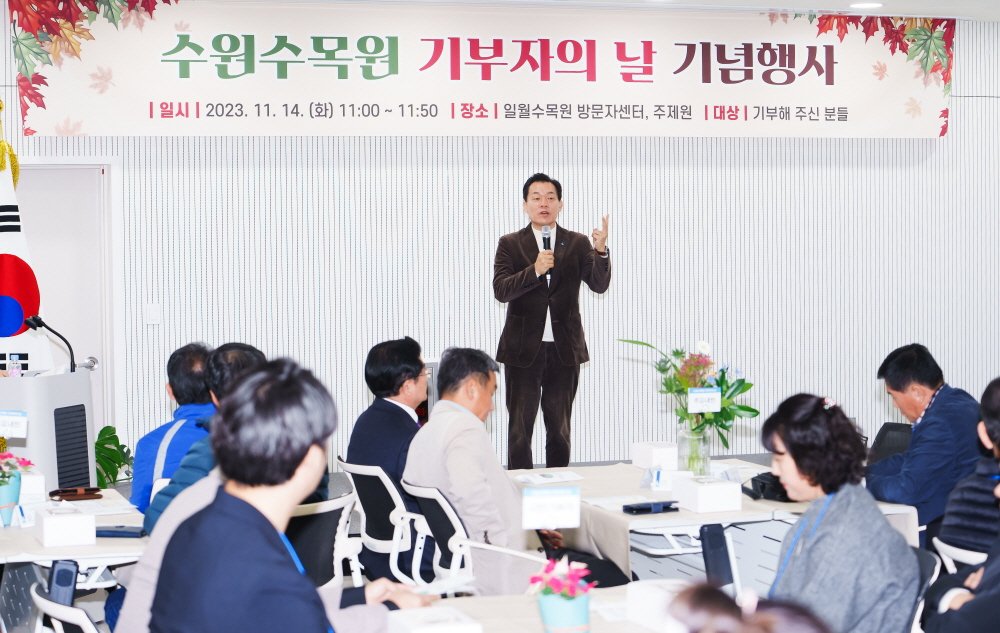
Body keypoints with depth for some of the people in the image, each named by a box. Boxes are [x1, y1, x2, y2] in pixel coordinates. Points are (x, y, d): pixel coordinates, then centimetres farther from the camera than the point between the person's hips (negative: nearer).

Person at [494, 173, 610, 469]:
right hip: (523, 349, -1)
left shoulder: (578, 244, 5)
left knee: (559, 429, 11)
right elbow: (501, 290, -11)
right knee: (519, 428, 2)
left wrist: (601, 251, -24)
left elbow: (600, 284, -6)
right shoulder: (510, 244, 1)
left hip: (564, 350, 1)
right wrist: (534, 270, -26)